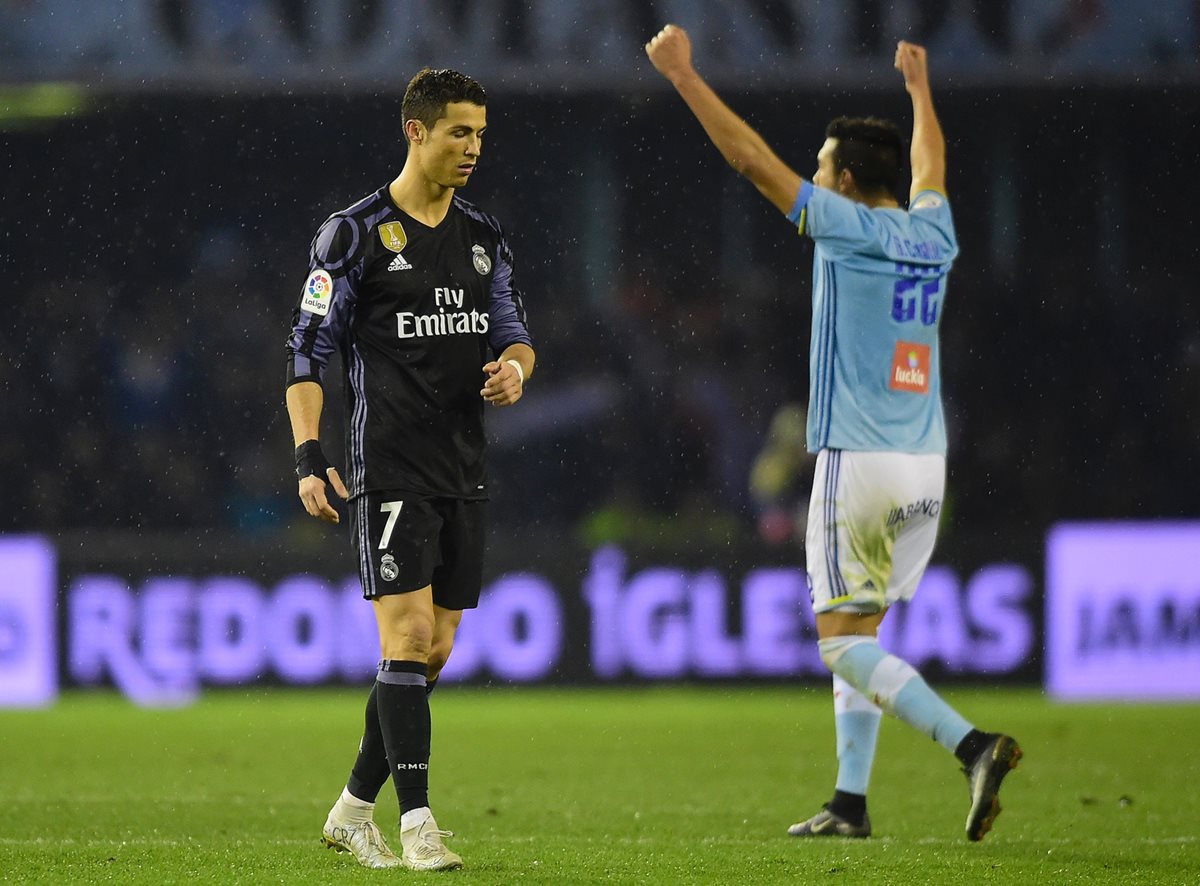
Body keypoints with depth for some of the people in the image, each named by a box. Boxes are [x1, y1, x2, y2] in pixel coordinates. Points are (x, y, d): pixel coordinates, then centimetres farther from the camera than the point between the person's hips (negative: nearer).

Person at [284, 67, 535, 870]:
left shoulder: (484, 237, 12)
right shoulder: (355, 233, -6)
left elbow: (515, 333, 16)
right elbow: (308, 350, -6)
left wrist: (514, 367, -9)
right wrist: (309, 457, -16)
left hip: (464, 472, 6)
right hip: (390, 467, -6)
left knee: (434, 651, 7)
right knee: (408, 634, -14)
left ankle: (353, 811, 19)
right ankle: (418, 825, -14)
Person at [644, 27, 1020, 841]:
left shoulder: (850, 228, -8)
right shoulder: (932, 237, 11)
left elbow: (751, 157, -7)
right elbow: (931, 167, 33)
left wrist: (682, 74, -1)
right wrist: (919, 86, 51)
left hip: (858, 462, -7)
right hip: (925, 468, 7)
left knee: (843, 639, -6)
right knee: (858, 634, 14)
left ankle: (974, 746, -22)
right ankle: (850, 801, 12)